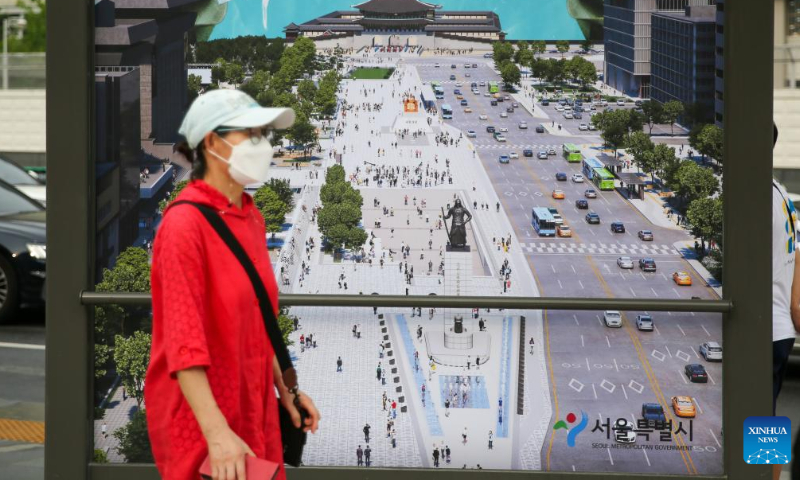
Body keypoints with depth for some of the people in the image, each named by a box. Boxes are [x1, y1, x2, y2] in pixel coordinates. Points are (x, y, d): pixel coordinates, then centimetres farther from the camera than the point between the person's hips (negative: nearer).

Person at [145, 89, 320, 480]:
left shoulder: (250, 217, 7)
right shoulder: (185, 224, -17)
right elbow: (183, 341, -23)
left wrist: (284, 390, 15)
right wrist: (217, 433, -29)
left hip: (254, 407, 7)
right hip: (200, 413, -7)